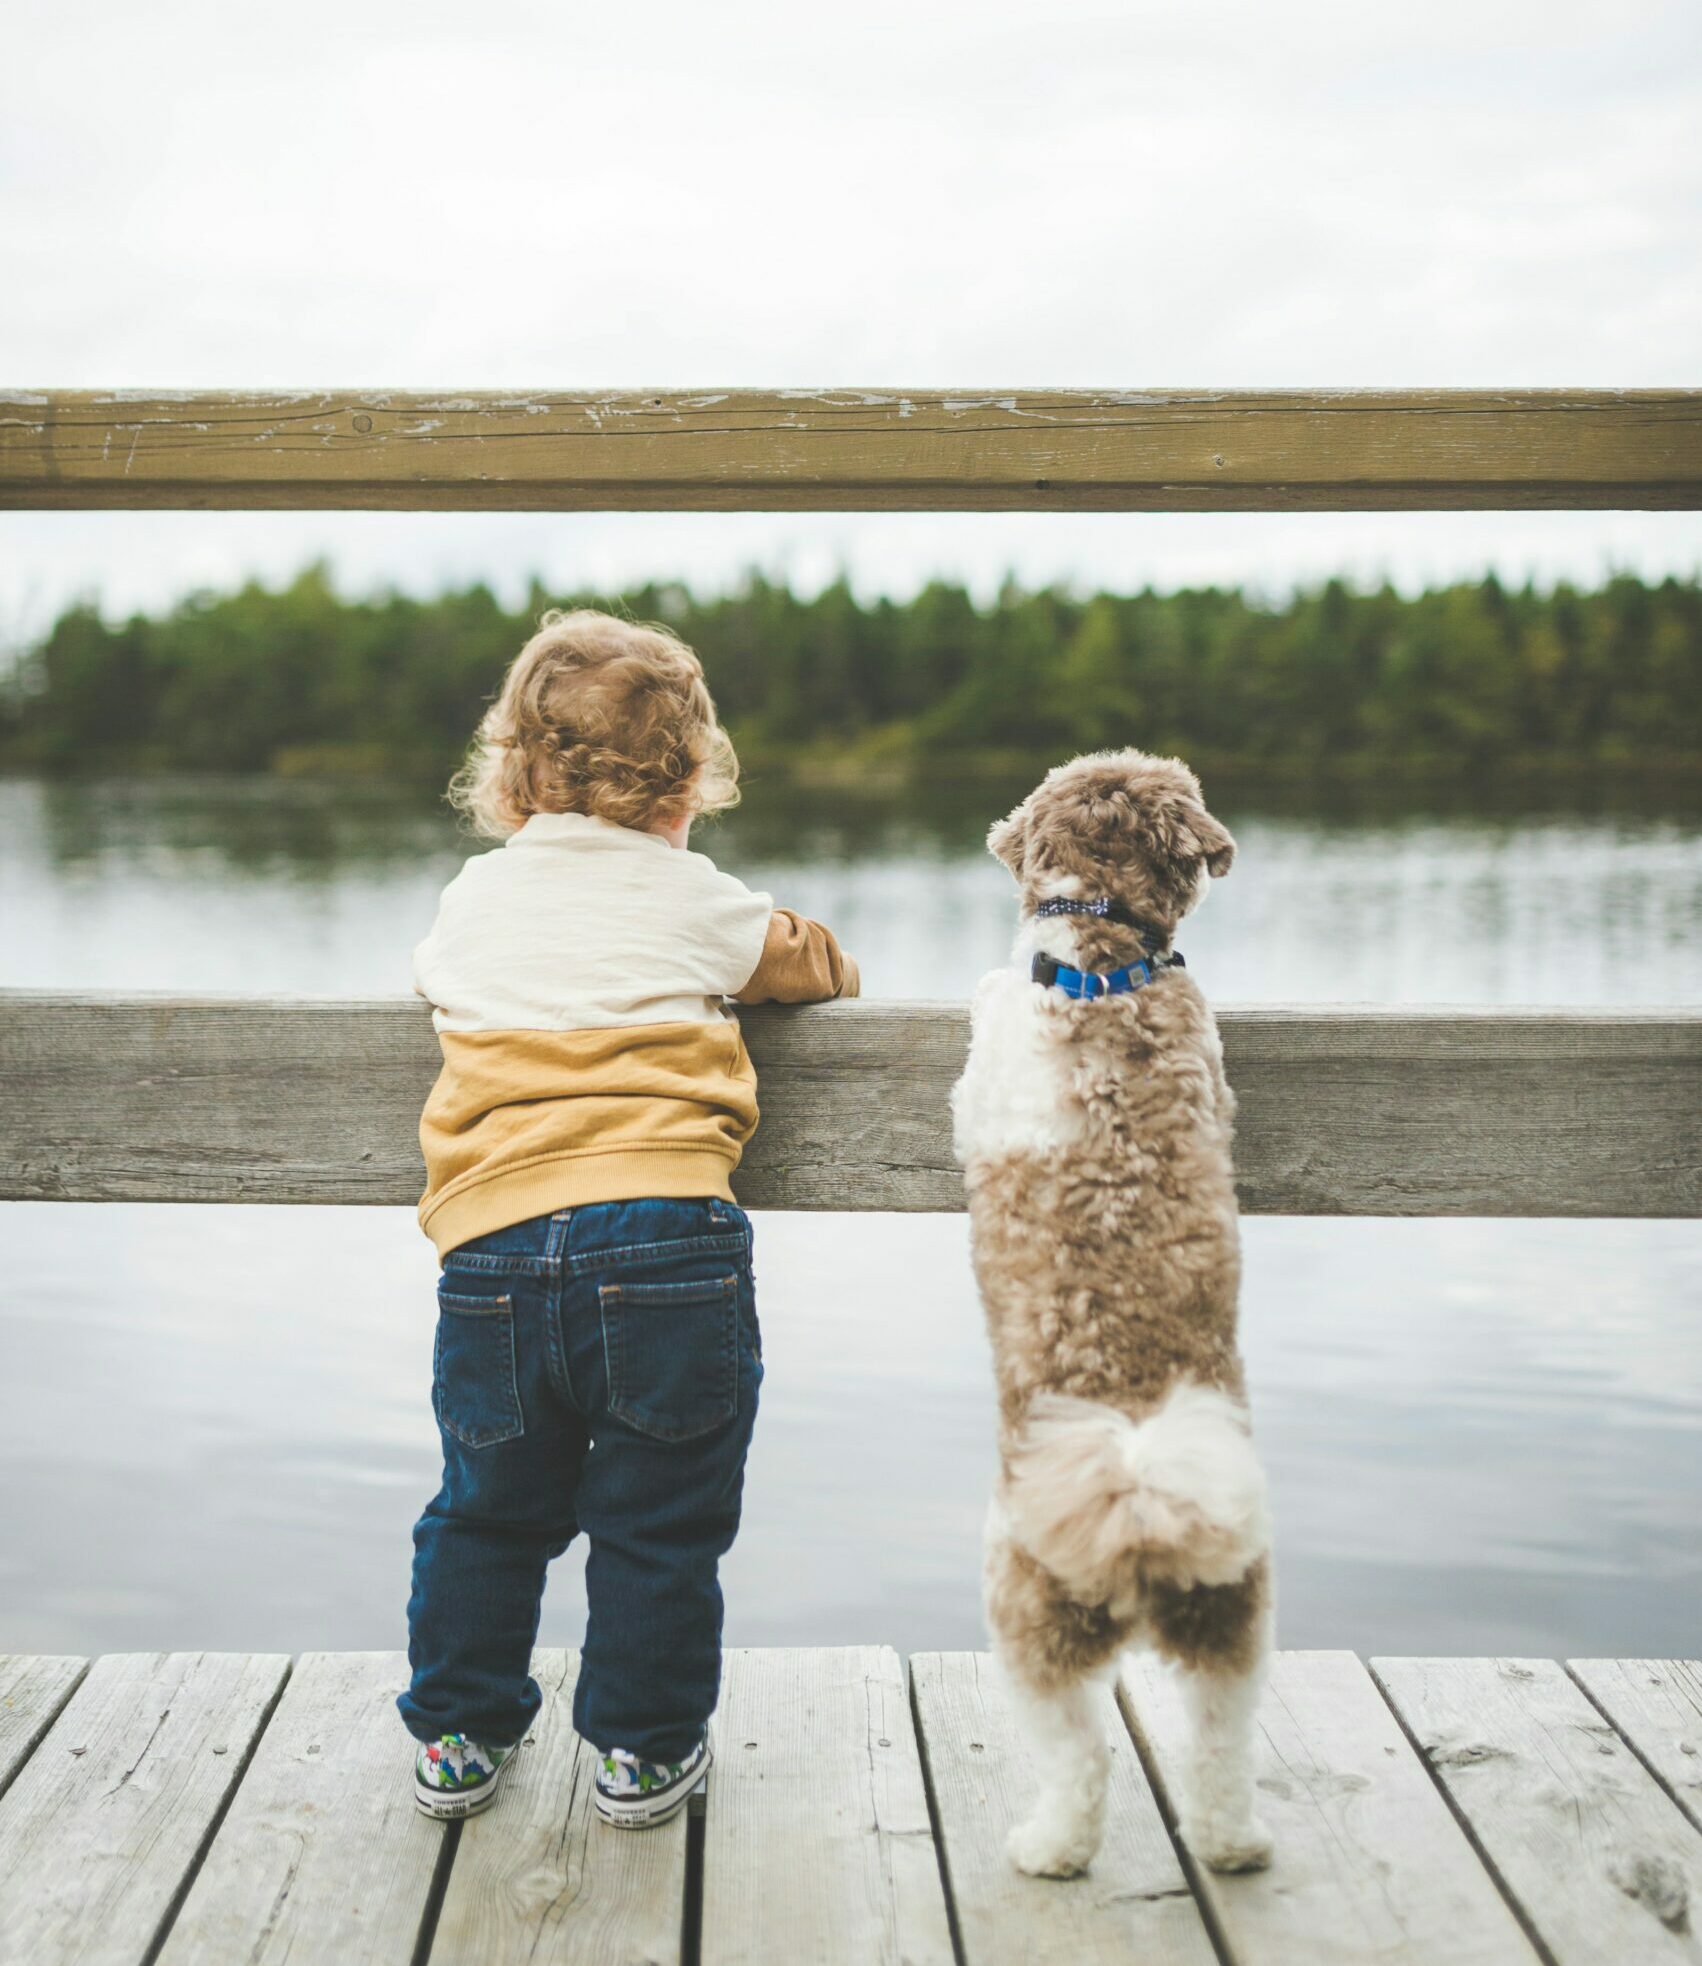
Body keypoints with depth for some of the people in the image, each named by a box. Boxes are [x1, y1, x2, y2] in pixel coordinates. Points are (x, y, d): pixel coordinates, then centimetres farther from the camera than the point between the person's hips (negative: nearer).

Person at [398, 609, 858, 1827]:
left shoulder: (474, 896, 15)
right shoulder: (692, 898, 7)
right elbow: (826, 968, 20)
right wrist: (756, 961, 40)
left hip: (493, 1251, 3)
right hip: (667, 1237, -3)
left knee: (487, 1513, 19)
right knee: (660, 1523, 11)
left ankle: (460, 1736, 30)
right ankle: (646, 1751, 20)